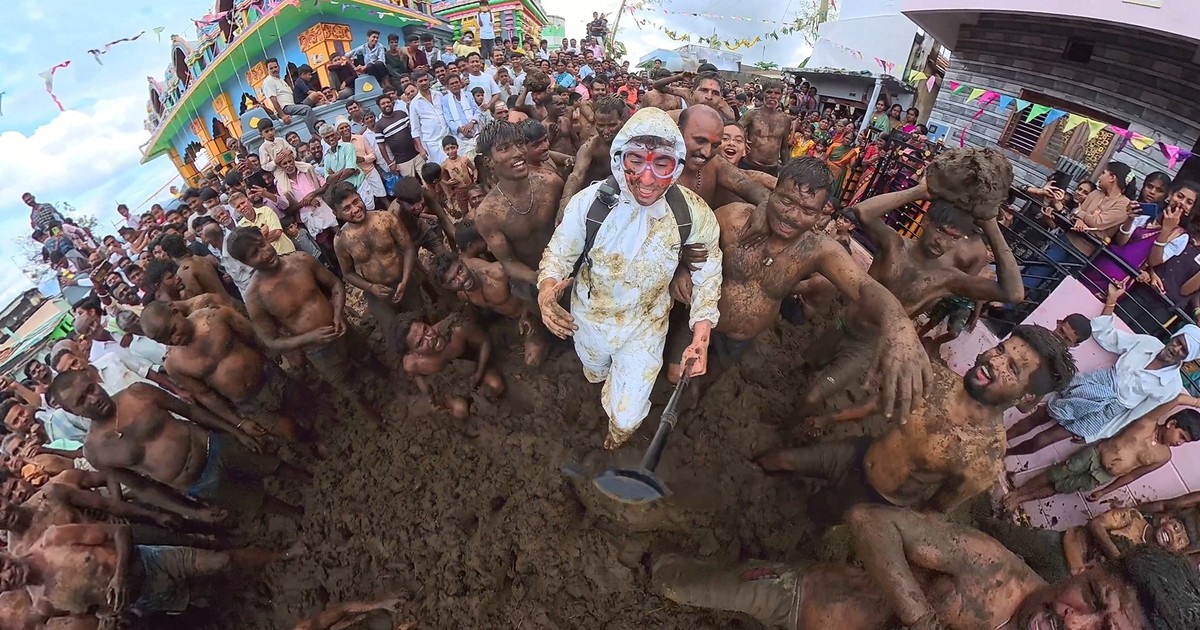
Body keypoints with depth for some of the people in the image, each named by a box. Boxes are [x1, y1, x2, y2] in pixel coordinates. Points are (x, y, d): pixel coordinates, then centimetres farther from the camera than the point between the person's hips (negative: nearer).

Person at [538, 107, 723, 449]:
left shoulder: (693, 214, -23)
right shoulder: (588, 202, -26)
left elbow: (707, 270, -6)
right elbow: (558, 254, -12)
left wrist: (701, 337, -13)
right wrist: (547, 289, -36)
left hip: (645, 324, -1)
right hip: (589, 316, 1)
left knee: (627, 417, 6)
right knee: (595, 376, 32)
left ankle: (620, 432, 47)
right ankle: (603, 382, 74)